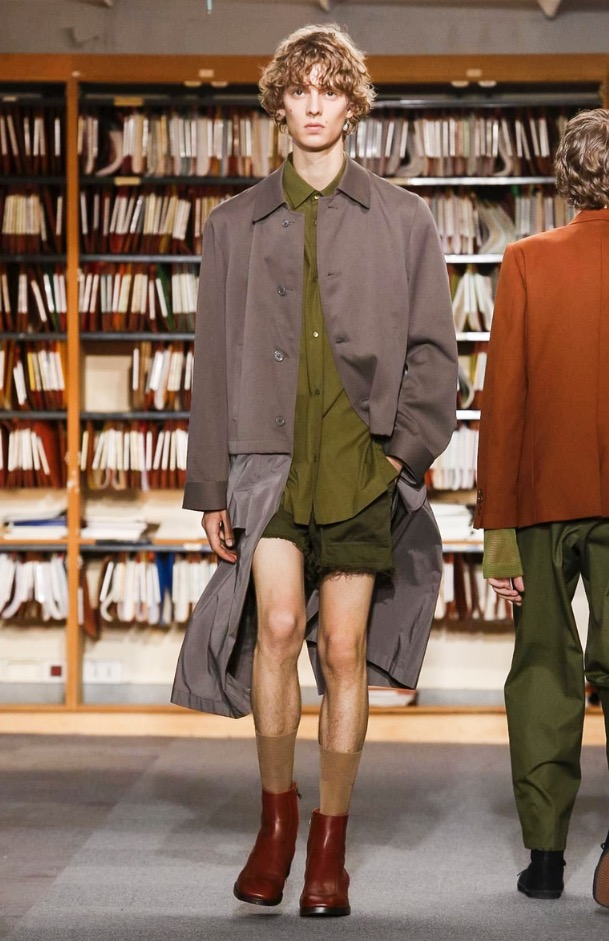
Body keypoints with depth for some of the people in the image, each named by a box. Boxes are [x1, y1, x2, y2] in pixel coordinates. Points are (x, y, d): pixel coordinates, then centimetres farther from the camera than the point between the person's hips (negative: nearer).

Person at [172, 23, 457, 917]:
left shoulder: (402, 220, 10)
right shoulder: (235, 225, 12)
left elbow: (433, 349, 9)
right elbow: (212, 362, 11)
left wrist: (406, 445, -6)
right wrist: (210, 489, 7)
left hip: (362, 463, 0)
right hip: (267, 453, 0)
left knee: (344, 649, 1)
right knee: (277, 624, -18)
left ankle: (330, 847, 14)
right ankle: (276, 812, 2)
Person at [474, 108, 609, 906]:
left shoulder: (528, 262, -1)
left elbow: (503, 398, -3)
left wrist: (497, 525, 0)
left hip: (544, 496, 1)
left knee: (544, 663, 12)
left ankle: (545, 851, 13)